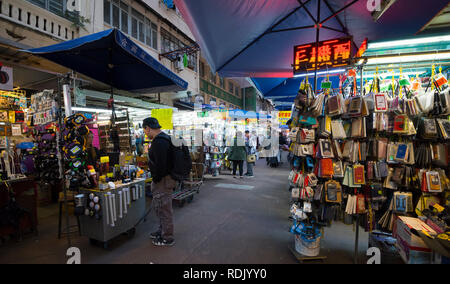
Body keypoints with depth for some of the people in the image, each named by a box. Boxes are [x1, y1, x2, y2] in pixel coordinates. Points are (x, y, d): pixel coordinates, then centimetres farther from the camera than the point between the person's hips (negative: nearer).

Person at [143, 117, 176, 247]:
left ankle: (167, 238, 18)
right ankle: (162, 231, 40)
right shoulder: (164, 138, 13)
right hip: (167, 178, 11)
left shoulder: (159, 142, -22)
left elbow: (160, 165, -27)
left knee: (164, 208, 2)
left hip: (163, 180, -11)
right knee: (160, 207, 23)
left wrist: (156, 180, -16)